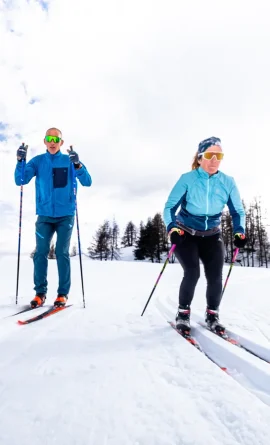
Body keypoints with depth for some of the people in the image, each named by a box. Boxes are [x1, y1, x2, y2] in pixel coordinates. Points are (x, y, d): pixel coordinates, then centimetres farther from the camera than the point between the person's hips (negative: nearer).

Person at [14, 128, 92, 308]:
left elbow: (87, 182, -6)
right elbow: (20, 181, 0)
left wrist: (78, 165, -22)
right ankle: (40, 293, 7)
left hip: (65, 215, -1)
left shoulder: (69, 161, 4)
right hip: (44, 215, 2)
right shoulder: (38, 161, 8)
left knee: (62, 253, -3)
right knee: (41, 253, -3)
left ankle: (63, 294, 5)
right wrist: (20, 161, -15)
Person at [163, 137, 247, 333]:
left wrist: (239, 231, -17)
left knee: (215, 277, -10)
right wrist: (172, 228, -29)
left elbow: (238, 211, 1)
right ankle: (183, 313, 6)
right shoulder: (187, 179, -15)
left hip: (212, 236, 3)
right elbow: (170, 207, -12)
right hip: (185, 234, -2)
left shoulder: (228, 182, -7)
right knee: (192, 273, -18)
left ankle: (212, 315, 15)